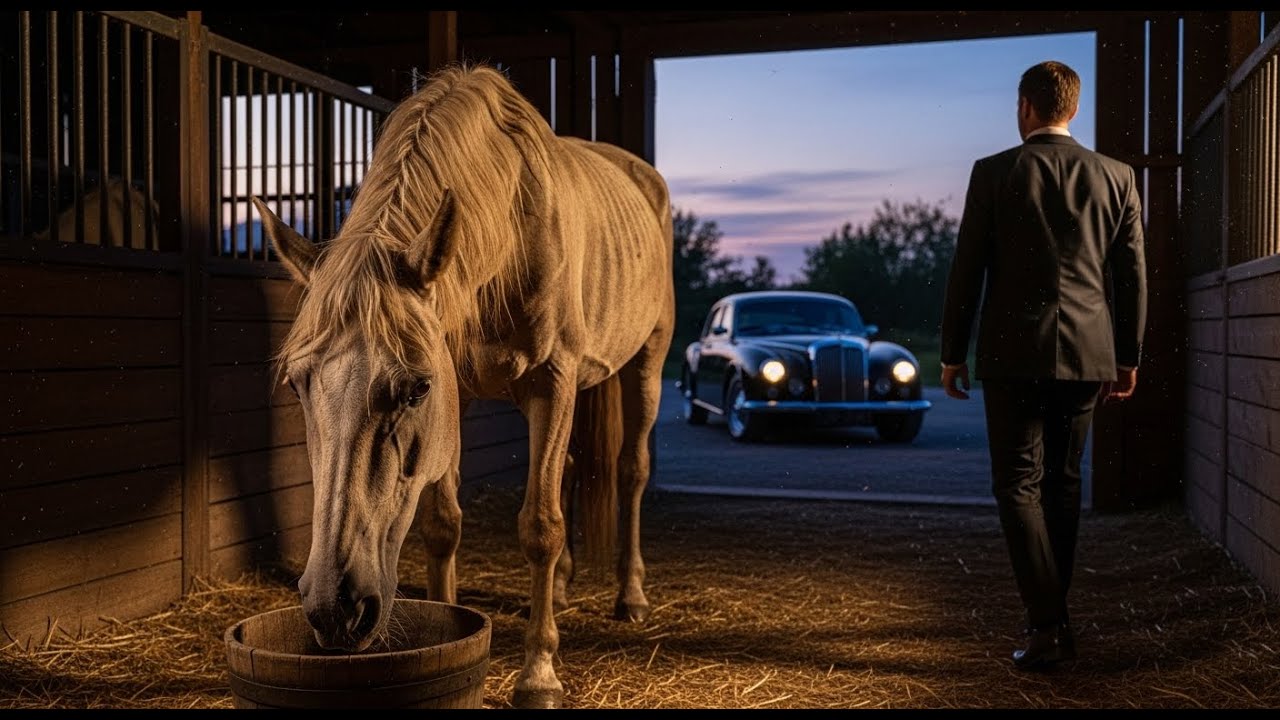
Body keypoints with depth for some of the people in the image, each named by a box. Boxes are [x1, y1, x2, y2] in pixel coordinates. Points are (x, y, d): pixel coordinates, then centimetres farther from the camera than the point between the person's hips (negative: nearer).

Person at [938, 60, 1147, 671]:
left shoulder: (994, 173, -4)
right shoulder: (1116, 177, 5)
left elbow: (966, 270, -4)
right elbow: (1132, 275, 7)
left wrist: (952, 352, 4)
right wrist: (1128, 357, 16)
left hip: (1013, 352, -4)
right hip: (1087, 355, 4)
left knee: (1018, 485, 1)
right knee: (1062, 484, 16)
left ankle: (1049, 625, -7)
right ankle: (1048, 609, 26)